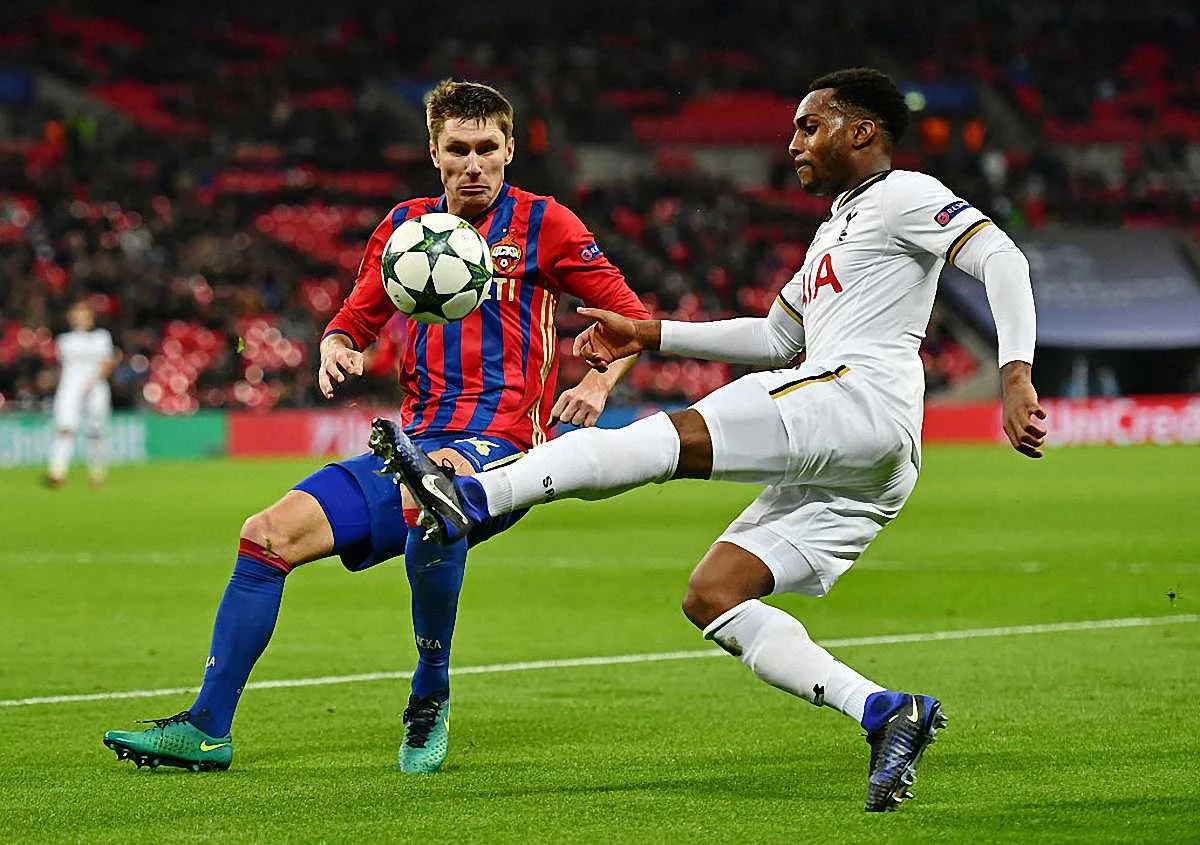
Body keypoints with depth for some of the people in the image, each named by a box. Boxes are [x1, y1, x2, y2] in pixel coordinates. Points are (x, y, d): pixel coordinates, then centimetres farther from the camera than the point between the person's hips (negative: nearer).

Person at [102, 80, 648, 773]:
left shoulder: (542, 223, 1)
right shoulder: (406, 225, 14)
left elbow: (634, 319, 4)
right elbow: (355, 321, 23)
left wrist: (600, 384, -15)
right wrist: (337, 349, 0)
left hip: (499, 446, -6)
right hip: (415, 445, 6)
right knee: (270, 532, -9)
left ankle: (430, 701, -22)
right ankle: (208, 728, -1)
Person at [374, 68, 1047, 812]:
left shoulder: (902, 196, 4)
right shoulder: (837, 232, 34)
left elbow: (1001, 258, -10)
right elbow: (778, 338, 40)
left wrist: (1016, 373, -23)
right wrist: (652, 335, 32)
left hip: (862, 397, -10)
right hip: (847, 470, 10)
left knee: (667, 437, -20)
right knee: (712, 597, 2)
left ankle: (470, 498, -30)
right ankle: (885, 713, -10)